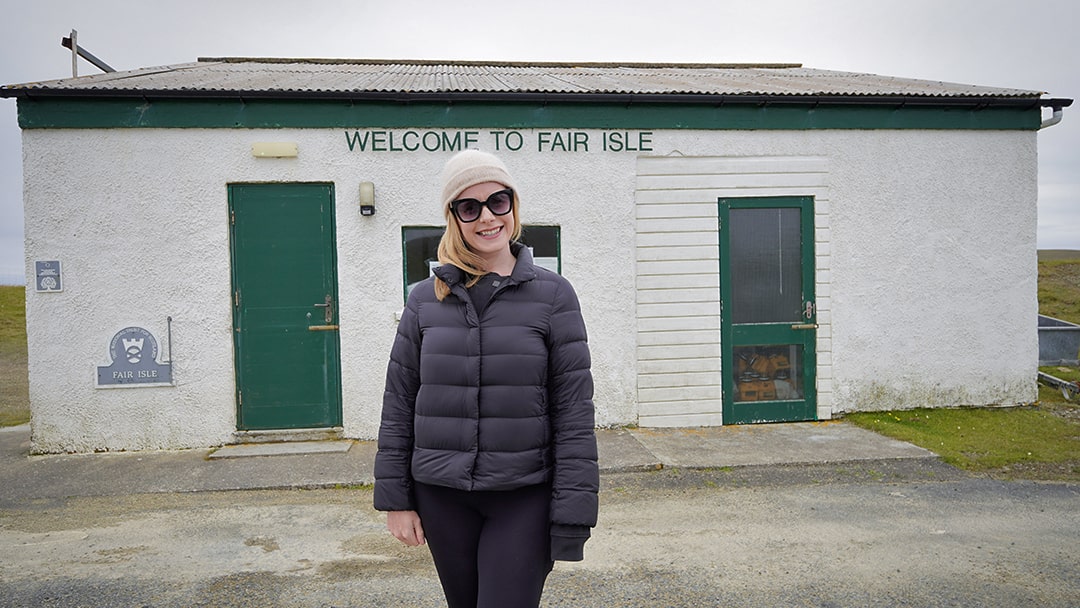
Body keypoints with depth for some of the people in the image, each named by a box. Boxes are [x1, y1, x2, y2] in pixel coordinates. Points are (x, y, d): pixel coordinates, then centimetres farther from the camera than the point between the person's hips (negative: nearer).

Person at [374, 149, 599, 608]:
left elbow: (574, 412, -7)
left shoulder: (552, 295, -5)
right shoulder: (426, 300, 3)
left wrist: (572, 517, -10)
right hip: (442, 497, 3)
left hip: (523, 498, -2)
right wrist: (395, 499, 4)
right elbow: (398, 404, 6)